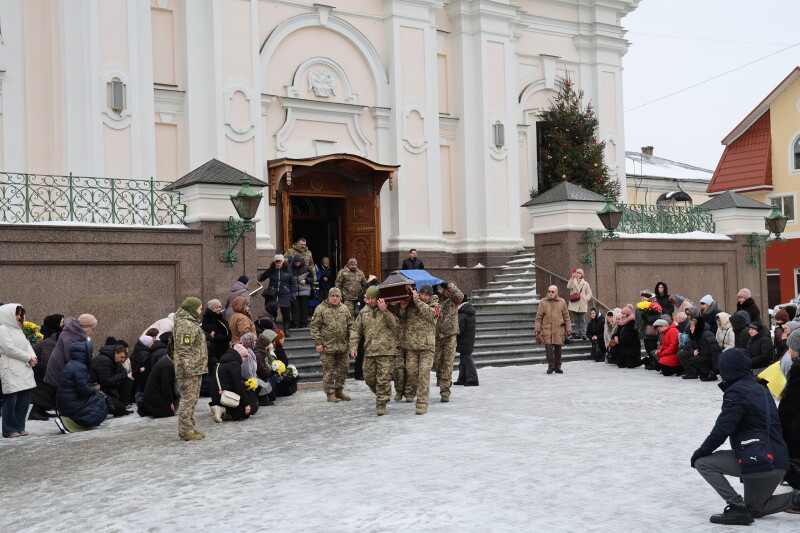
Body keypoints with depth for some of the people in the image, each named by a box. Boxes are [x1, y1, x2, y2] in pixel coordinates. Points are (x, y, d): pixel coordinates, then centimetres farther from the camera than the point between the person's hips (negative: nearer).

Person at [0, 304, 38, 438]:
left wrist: (33, 358, -4)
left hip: (24, 370, 8)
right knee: (11, 400, -6)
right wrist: (29, 358, -8)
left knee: (24, 399, 7)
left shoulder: (18, 330, 21)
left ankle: (20, 427, 15)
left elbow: (27, 345, 16)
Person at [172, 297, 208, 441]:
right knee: (188, 399, -7)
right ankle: (185, 431, -4)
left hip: (195, 369, 11)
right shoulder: (185, 325, -15)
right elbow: (183, 349, -21)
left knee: (192, 399, 15)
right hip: (190, 370, -11)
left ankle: (190, 428, 22)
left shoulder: (191, 323, 19)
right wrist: (188, 369, -23)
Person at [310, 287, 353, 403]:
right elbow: (315, 326, -5)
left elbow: (350, 326, 16)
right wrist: (318, 343, -10)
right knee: (328, 371, 1)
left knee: (343, 369, 10)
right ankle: (330, 393, 10)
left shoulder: (345, 309, 10)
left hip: (343, 346, 5)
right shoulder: (321, 309, -4)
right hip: (327, 346, -4)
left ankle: (339, 391, 24)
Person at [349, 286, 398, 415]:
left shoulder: (388, 310, 0)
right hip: (369, 351, 5)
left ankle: (381, 404, 3)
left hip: (385, 351, -5)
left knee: (383, 379, -7)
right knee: (369, 378, 11)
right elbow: (355, 330, 15)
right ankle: (381, 395, 34)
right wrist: (353, 346, 4)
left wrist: (384, 311, -21)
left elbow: (394, 325, -16)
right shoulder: (364, 312, 12)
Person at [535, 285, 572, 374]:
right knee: (548, 347, -9)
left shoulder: (562, 302, 8)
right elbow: (539, 317, 6)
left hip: (559, 329, 1)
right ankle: (551, 366, 5)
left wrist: (568, 328, 8)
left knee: (558, 348, 5)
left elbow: (566, 316, 12)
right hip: (547, 329, -1)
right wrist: (537, 329, 1)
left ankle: (557, 367, 18)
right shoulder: (543, 302, 4)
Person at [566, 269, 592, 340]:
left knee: (582, 320, -1)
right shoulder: (572, 281, 10)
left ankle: (583, 334, 1)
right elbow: (569, 287, -12)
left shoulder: (585, 283, 11)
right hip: (574, 304, 0)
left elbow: (589, 293, 9)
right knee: (576, 320, 2)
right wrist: (572, 278, -18)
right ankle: (576, 334, 6)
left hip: (582, 305, 0)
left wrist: (586, 299, -7)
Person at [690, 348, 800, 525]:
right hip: (778, 461, 9)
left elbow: (723, 429, -15)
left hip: (758, 461, -9)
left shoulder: (736, 392, -12)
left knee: (702, 462, 1)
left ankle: (737, 507, -5)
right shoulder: (761, 387, 13)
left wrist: (702, 451, -1)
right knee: (755, 509, 25)